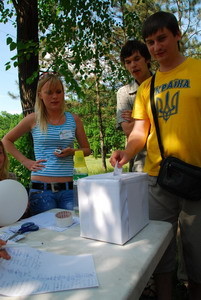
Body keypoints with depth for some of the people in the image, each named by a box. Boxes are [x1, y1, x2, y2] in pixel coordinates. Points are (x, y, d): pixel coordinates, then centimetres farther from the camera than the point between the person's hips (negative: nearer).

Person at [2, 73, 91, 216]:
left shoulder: (74, 119, 6)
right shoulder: (34, 119, 2)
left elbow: (86, 149, 14)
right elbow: (7, 140, 13)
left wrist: (72, 152, -7)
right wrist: (25, 161, 2)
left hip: (69, 188, 1)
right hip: (41, 188, -1)